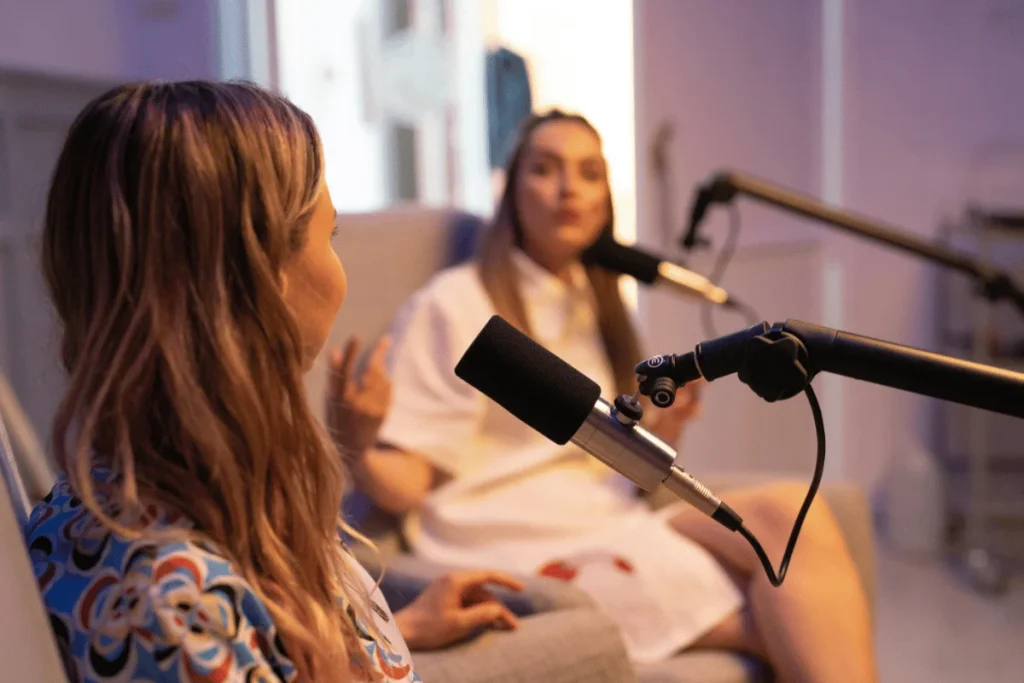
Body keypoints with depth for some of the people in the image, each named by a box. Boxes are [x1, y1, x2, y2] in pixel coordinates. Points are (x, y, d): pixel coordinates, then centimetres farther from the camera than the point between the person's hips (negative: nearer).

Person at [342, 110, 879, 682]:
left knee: (792, 508, -22)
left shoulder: (595, 307, 19)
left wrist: (662, 432, -1)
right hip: (516, 546, -7)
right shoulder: (453, 304, -3)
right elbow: (405, 483, -8)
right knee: (792, 619, -23)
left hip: (613, 527, 7)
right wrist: (358, 444, -29)